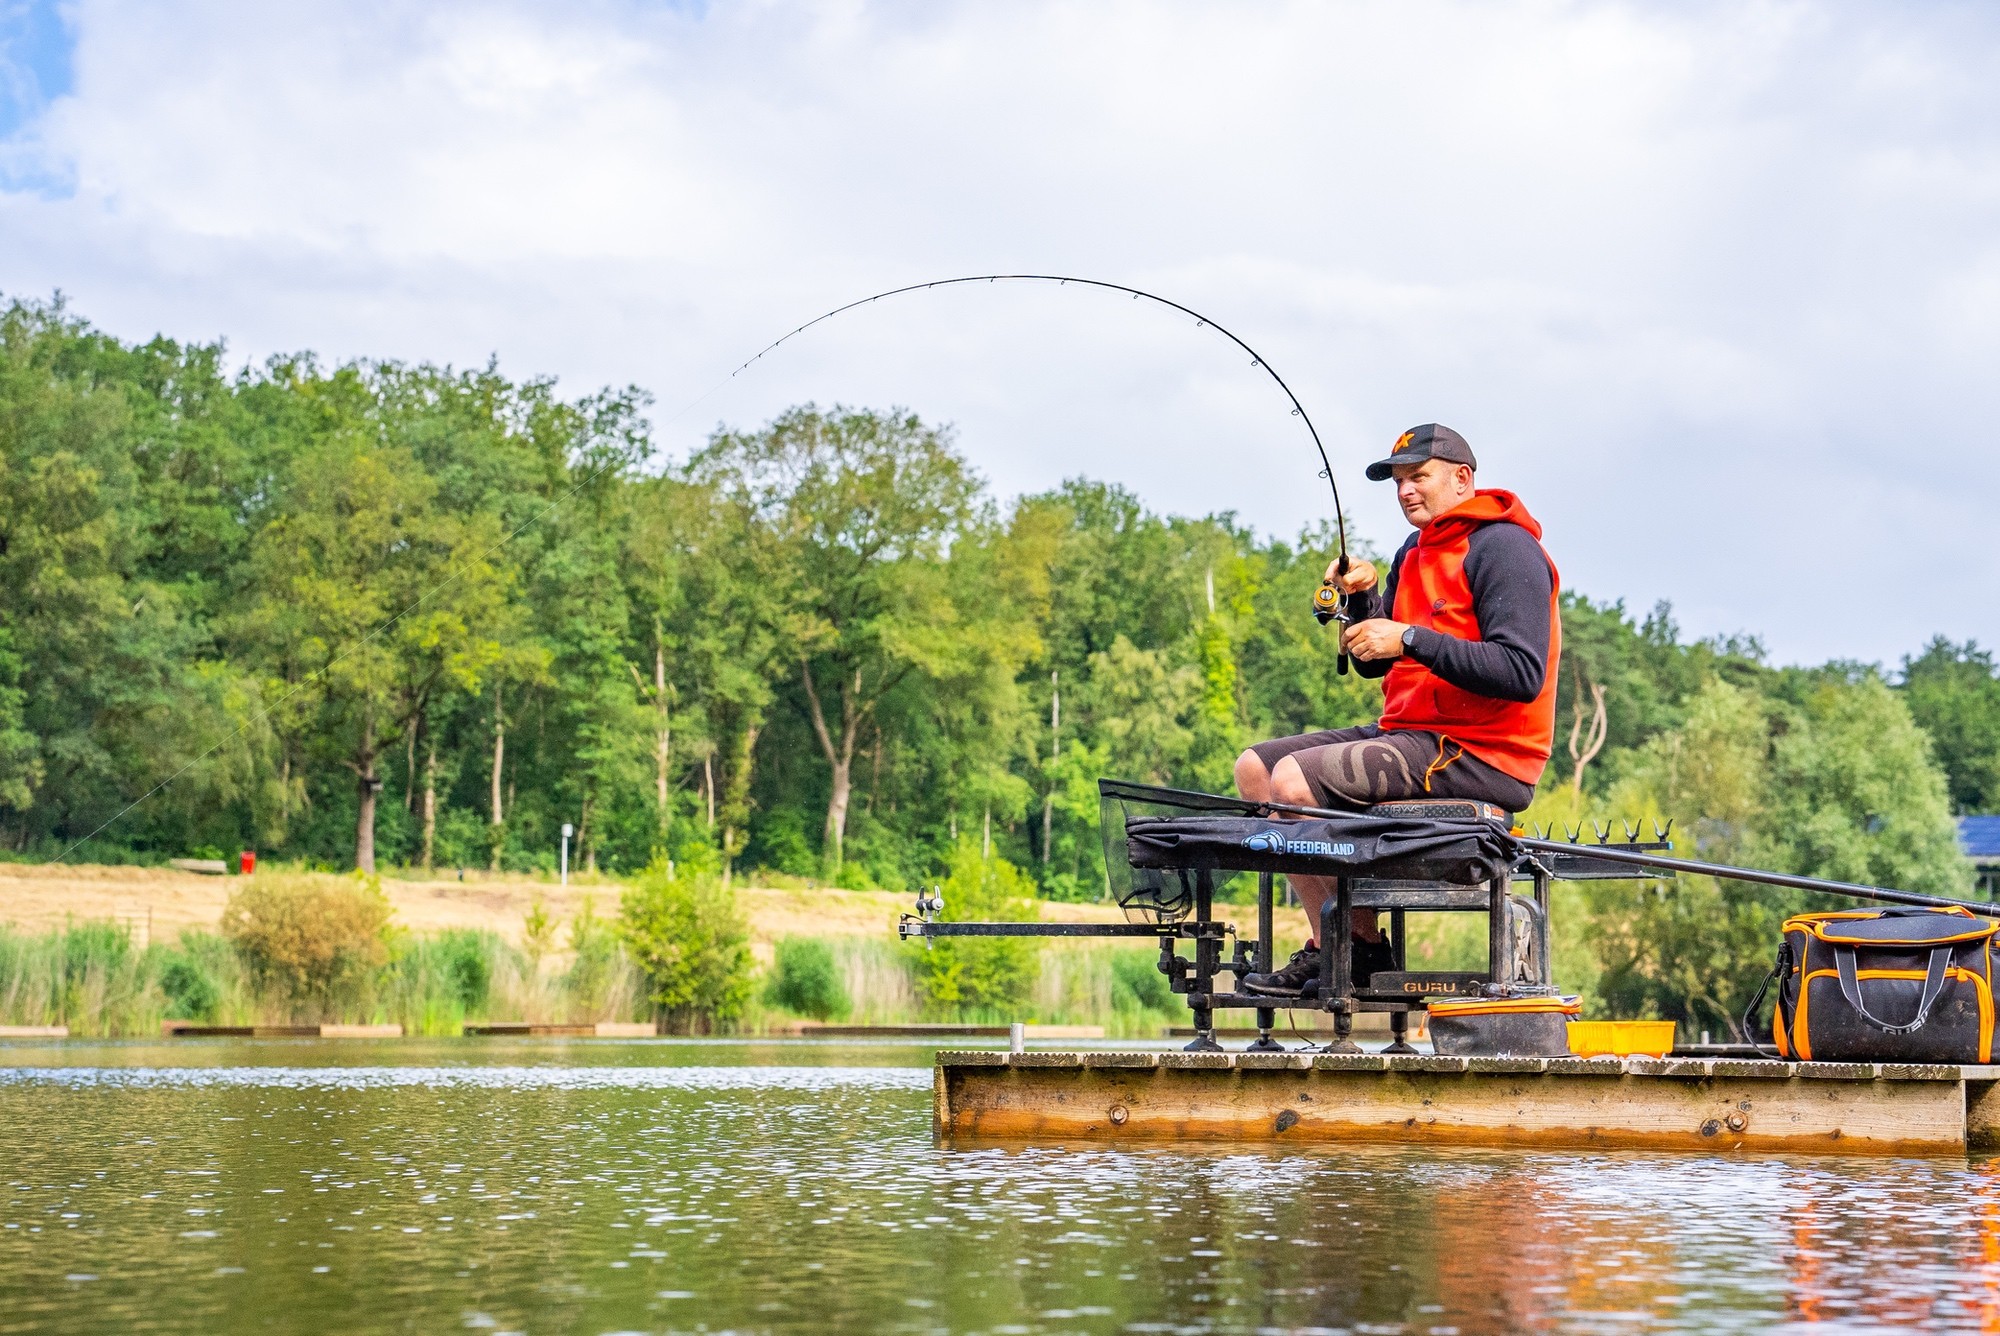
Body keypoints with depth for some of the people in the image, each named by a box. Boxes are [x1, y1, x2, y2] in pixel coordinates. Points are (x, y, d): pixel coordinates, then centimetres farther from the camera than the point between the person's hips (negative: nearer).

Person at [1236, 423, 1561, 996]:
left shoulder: (1503, 547, -11)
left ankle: (1365, 949, -9)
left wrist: (1412, 639, -23)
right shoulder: (1414, 553, 18)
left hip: (1479, 752, -10)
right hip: (1409, 733, 10)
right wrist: (1363, 598, 1)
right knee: (1256, 768, 6)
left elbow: (1522, 674, -23)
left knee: (1295, 780, -23)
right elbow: (1371, 663, 20)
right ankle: (1324, 947, -1)